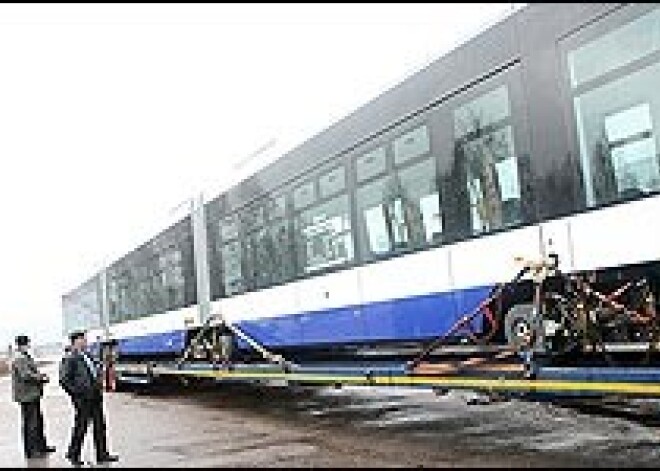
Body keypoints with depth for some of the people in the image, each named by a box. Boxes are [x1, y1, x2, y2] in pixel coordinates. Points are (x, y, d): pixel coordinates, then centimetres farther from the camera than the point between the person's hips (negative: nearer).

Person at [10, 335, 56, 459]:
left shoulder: (27, 358, 16)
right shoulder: (19, 359, -16)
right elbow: (26, 375, -26)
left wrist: (41, 376, 6)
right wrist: (41, 377, -14)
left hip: (33, 394, 10)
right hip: (27, 395, -10)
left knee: (38, 421, 18)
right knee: (31, 423, -3)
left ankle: (41, 446, 28)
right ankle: (31, 451, 4)